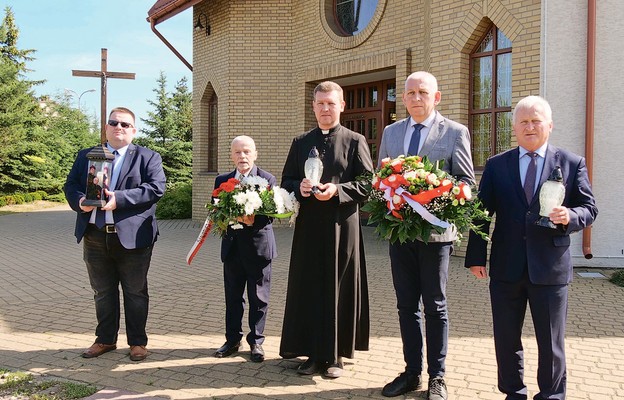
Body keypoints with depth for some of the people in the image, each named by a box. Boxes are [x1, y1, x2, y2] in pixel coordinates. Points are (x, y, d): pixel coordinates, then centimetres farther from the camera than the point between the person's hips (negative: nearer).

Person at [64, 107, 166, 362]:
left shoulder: (148, 157, 1)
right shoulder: (86, 156, 14)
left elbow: (156, 188, -12)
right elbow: (70, 185, 10)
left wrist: (120, 199, -21)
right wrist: (79, 201, -14)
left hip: (132, 236, -4)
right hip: (95, 236, 4)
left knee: (135, 292, 6)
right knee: (102, 292, 15)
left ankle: (137, 342, 19)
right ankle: (105, 340, 29)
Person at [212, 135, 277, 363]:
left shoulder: (268, 180, -4)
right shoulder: (222, 181, 8)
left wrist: (253, 220, -28)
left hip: (258, 246, -3)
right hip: (232, 247, 3)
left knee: (258, 299, 6)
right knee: (232, 297, 11)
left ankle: (256, 341, 20)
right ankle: (232, 340, 24)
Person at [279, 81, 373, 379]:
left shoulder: (355, 141, 2)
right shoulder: (300, 142, 13)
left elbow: (367, 184, -3)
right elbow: (286, 181, 13)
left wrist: (337, 190, -18)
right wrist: (300, 188, -9)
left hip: (342, 225, -3)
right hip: (308, 225, 3)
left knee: (340, 287, 2)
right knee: (308, 288, 5)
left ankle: (336, 354, 13)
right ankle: (314, 352, 16)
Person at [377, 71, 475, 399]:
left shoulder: (455, 132, -2)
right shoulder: (391, 132, 11)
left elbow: (467, 182, -3)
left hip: (436, 231, -4)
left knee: (435, 306, 6)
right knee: (406, 305, 11)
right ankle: (412, 372, 23)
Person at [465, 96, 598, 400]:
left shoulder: (572, 164, 3)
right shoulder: (496, 165, 6)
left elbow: (589, 208, 3)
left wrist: (570, 216, -20)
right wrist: (476, 257, -1)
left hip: (550, 268, -1)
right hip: (506, 268, 2)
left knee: (551, 342, 8)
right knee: (506, 339, 11)